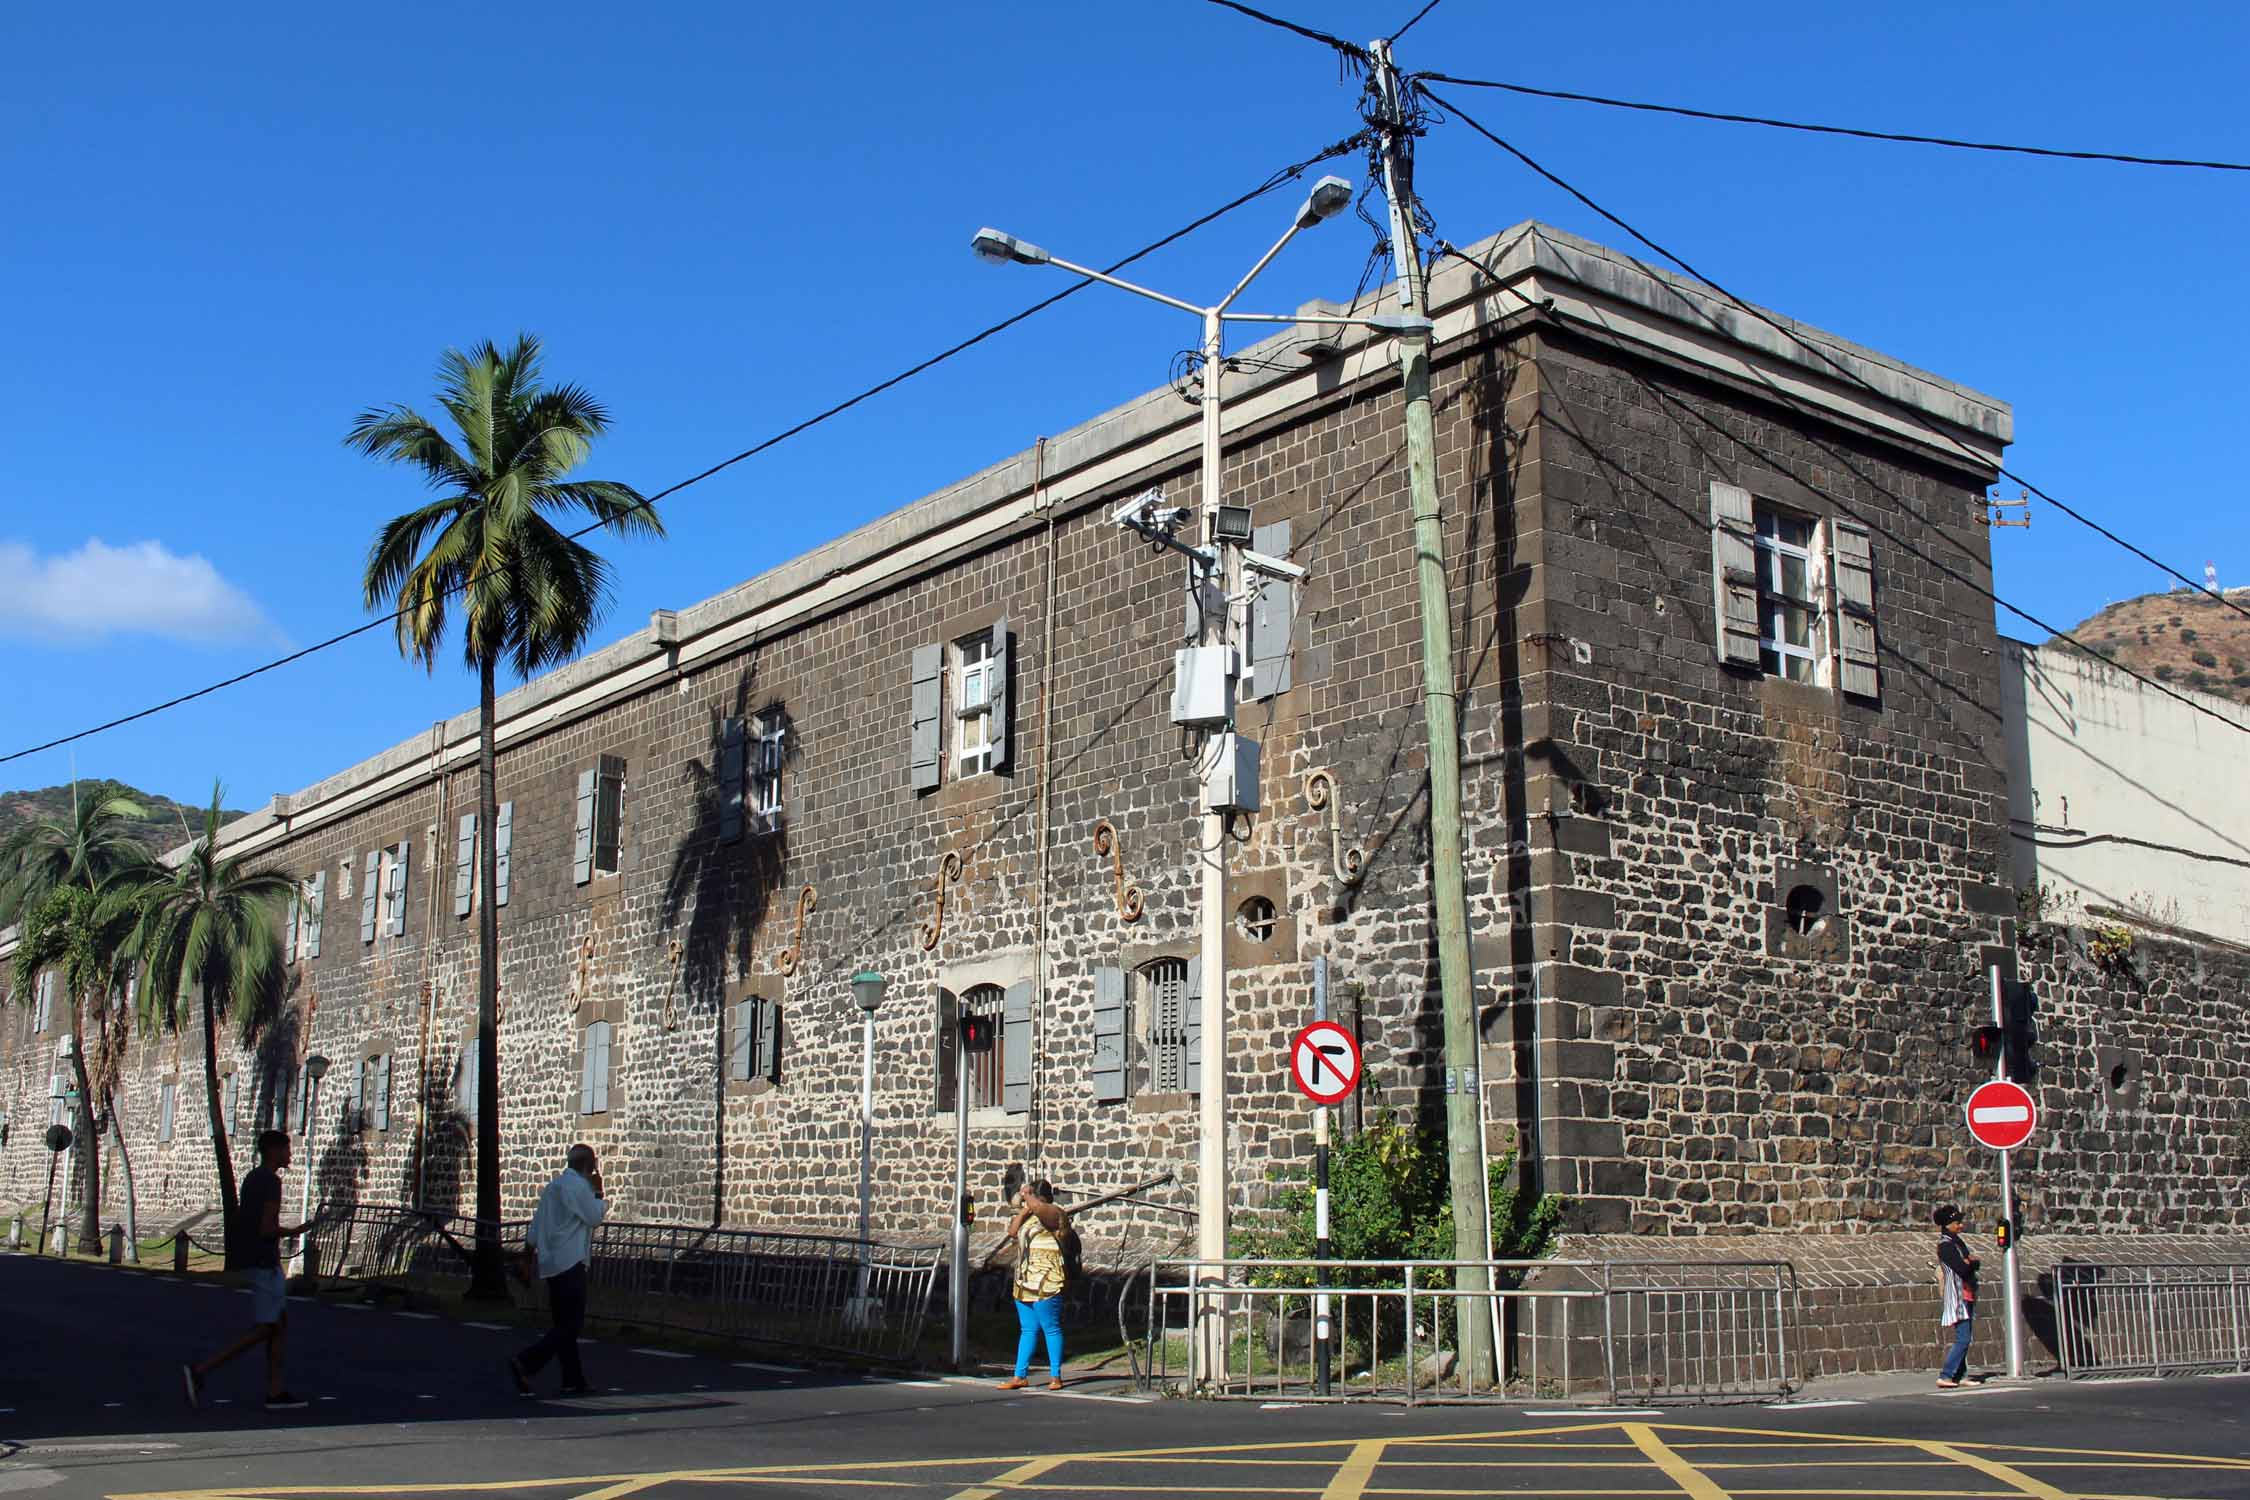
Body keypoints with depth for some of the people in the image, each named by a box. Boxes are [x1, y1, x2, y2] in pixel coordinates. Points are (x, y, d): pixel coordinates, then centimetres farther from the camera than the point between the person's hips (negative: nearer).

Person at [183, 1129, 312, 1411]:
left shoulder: (251, 1178, 14)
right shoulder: (271, 1182, -15)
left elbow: (237, 1220, 18)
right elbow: (266, 1229, -21)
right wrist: (295, 1232, -6)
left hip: (250, 1259, 10)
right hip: (265, 1263, -10)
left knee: (281, 1323, 11)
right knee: (263, 1329, -5)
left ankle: (275, 1391, 9)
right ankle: (201, 1370, -9)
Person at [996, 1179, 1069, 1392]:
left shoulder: (1053, 1213, -9)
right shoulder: (1029, 1215, 17)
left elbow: (1037, 1206, -28)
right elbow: (1012, 1231, 8)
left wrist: (1025, 1195, -8)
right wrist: (1024, 1208, 1)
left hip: (1045, 1282, -9)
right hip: (1025, 1282, 9)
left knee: (1051, 1329, -4)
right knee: (1028, 1330, 11)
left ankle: (1055, 1376, 0)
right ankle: (1020, 1376, 13)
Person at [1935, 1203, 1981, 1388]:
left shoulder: (1956, 1241, 15)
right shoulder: (1945, 1245, -14)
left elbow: (1975, 1264, 13)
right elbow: (1962, 1269, -22)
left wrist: (1970, 1262, -9)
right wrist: (1971, 1262, -3)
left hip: (1966, 1296, 10)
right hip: (1957, 1296, -10)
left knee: (1965, 1338, 11)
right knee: (1962, 1339, -13)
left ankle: (1959, 1376, 15)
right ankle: (1944, 1376, -13)